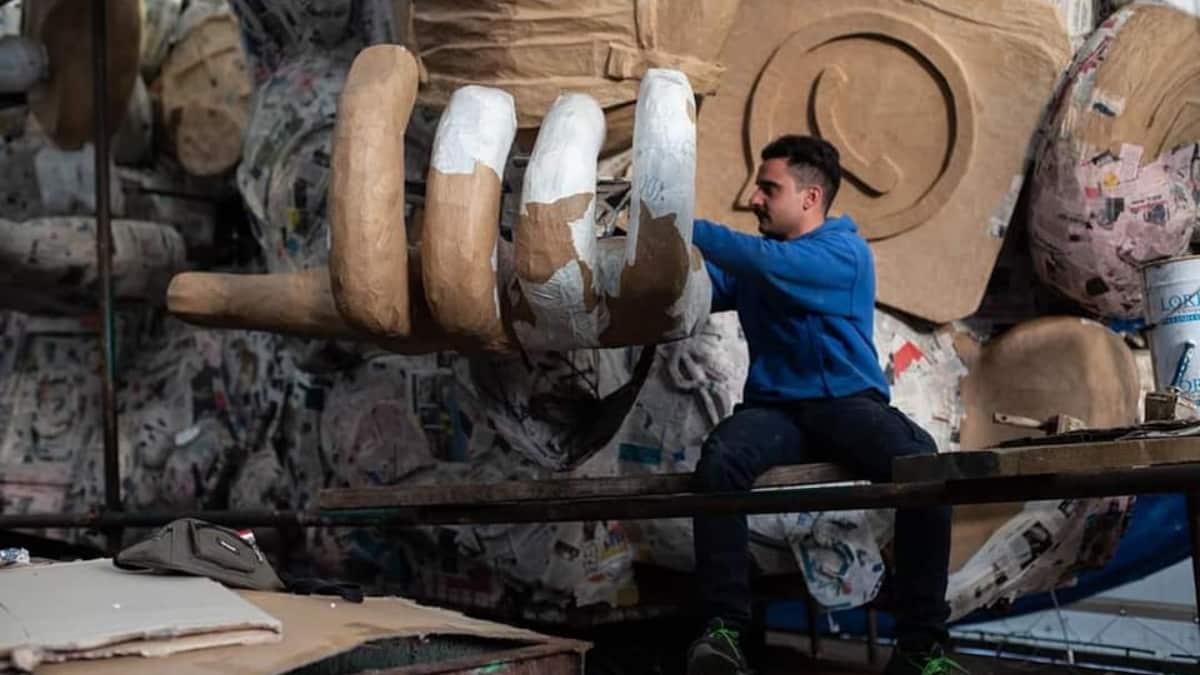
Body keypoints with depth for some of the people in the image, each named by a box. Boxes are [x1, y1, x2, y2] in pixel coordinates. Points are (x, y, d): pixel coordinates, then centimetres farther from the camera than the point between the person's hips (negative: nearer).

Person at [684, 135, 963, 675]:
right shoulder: (752, 261, 16)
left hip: (848, 404, -3)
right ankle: (723, 629, -31)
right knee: (718, 462, -33)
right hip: (774, 409, 3)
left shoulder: (846, 253, -2)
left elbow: (766, 263, -18)